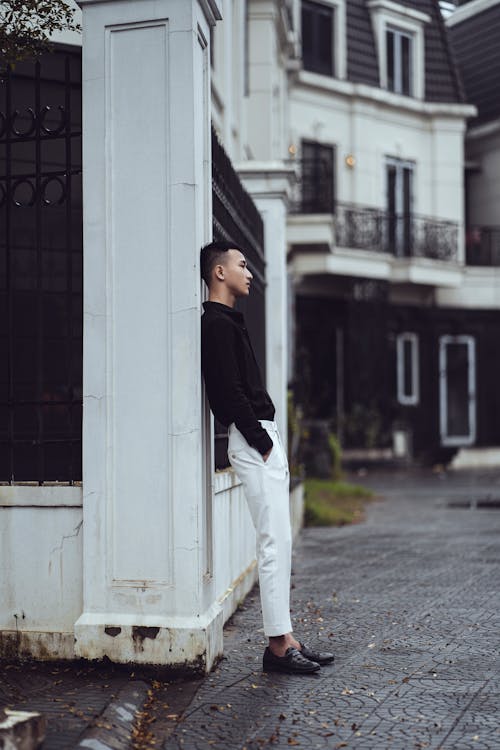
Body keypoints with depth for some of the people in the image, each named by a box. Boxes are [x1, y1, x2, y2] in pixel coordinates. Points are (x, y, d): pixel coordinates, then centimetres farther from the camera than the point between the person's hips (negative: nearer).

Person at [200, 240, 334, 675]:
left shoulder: (229, 322, 21)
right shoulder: (217, 324, -11)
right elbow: (231, 393, -19)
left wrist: (272, 443, 14)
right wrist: (262, 443, -16)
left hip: (264, 439, 11)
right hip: (252, 441, -11)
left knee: (280, 543, 10)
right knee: (276, 541, -10)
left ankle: (286, 639, 14)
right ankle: (278, 645, -5)